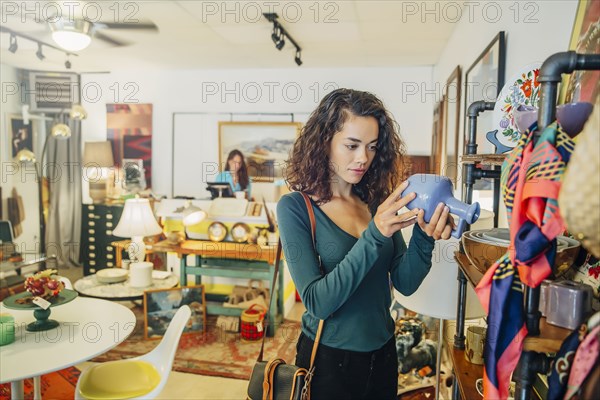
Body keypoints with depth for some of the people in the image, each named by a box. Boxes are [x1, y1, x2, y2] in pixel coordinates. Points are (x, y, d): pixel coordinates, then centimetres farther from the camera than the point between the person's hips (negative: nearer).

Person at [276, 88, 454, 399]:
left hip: (382, 354, 4)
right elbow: (318, 302, -23)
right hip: (328, 360, -4)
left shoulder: (376, 201, -3)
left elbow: (405, 283, -6)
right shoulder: (295, 207, -15)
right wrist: (375, 235, -31)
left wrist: (424, 238, -24)